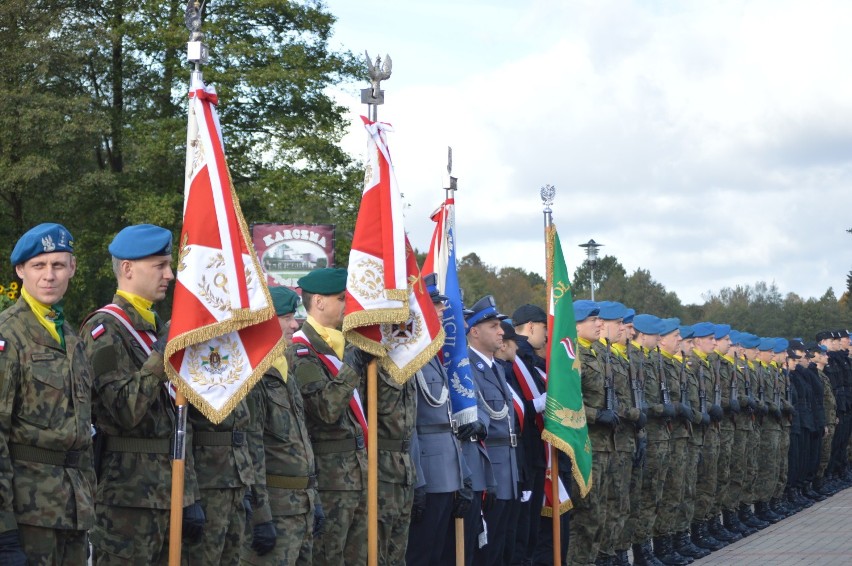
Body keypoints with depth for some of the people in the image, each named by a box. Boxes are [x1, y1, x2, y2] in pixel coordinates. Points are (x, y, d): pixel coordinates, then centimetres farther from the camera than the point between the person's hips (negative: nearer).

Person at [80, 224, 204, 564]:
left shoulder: (158, 329, 17)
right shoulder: (105, 330, -10)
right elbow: (125, 411, -19)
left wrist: (190, 497, 15)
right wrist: (163, 354, -23)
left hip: (167, 494, 8)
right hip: (127, 496, -8)